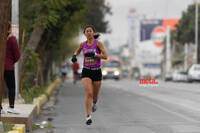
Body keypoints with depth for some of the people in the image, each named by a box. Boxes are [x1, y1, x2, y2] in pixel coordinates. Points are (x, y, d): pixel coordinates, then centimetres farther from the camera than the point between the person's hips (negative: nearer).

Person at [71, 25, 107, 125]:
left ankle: (94, 103, 51)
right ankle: (88, 117, -19)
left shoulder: (98, 43, -6)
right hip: (86, 72, 0)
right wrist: (74, 56, 3)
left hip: (97, 71, 0)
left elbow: (105, 56, -15)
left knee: (95, 95, 13)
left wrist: (93, 54, -26)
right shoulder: (83, 44, 3)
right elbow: (77, 51, 24)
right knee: (89, 93, -19)